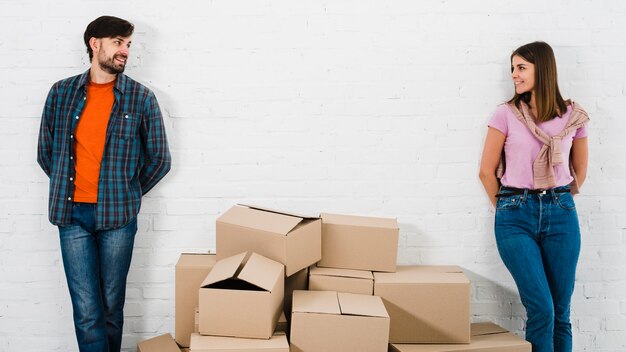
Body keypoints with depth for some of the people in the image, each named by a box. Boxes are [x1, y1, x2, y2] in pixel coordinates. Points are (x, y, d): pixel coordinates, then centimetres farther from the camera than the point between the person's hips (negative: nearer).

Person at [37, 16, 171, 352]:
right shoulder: (61, 93, 5)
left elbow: (159, 159, 5)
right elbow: (45, 152, 14)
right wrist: (67, 188, 11)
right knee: (87, 311, 0)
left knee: (112, 306, 9)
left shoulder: (141, 98, -1)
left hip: (117, 215, -1)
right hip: (72, 214, 1)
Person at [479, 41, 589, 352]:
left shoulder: (573, 116, 6)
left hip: (561, 215, 2)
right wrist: (507, 210, 9)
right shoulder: (507, 114, 0)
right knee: (541, 309, -9)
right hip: (516, 216, -2)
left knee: (560, 312, 6)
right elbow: (487, 171, 4)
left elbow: (580, 170, 18)